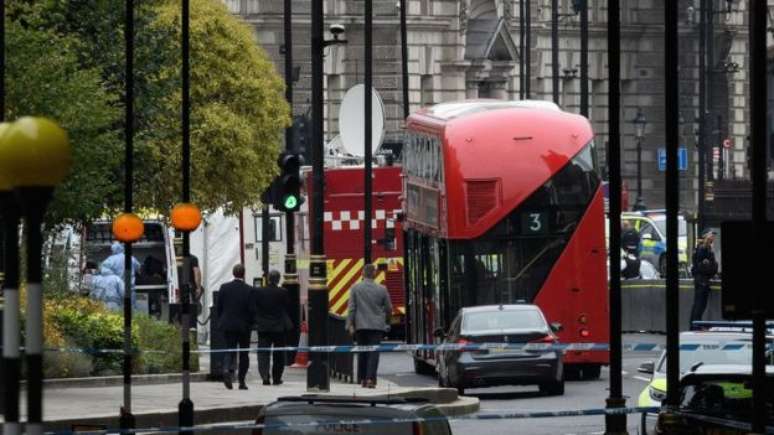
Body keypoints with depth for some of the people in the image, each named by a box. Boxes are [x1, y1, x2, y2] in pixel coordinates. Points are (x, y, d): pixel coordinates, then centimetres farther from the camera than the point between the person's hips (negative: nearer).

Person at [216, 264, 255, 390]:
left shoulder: (224, 288, -3)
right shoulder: (249, 290, -10)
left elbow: (218, 307, 1)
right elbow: (251, 309, -10)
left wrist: (221, 321, 13)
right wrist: (250, 322, 6)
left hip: (227, 325, 2)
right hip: (243, 326, -1)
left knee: (230, 350, 7)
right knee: (243, 353, 10)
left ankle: (227, 370, -22)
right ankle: (242, 381, 10)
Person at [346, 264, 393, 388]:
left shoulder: (355, 288, -1)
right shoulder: (382, 289, 0)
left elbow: (352, 308, -5)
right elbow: (389, 309, 8)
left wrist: (350, 324, -2)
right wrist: (384, 318, 27)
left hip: (360, 326, 1)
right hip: (377, 325, -1)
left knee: (362, 353, 11)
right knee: (374, 353, -4)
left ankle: (362, 379, 14)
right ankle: (370, 379, -16)